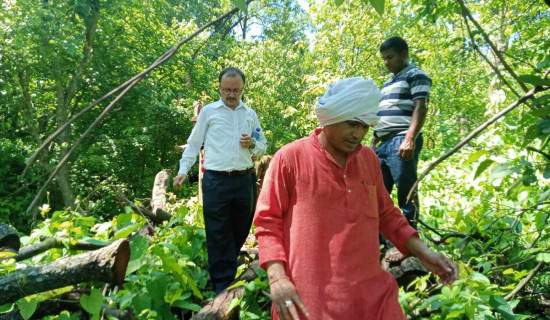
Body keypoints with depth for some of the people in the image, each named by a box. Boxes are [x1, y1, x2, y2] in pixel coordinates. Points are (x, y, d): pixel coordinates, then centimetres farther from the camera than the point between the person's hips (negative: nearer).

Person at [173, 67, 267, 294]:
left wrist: (252, 145, -3)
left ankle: (228, 267, 36)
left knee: (240, 231, 13)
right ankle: (223, 284, 10)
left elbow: (262, 146, 20)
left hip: (245, 180, 4)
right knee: (218, 235, 0)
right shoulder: (208, 111, 5)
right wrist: (183, 170, -2)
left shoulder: (250, 114, 13)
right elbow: (193, 144, 8)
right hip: (216, 181, -3)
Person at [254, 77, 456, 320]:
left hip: (371, 290, 5)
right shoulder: (290, 158, -8)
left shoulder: (369, 159, 8)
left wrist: (422, 252, 9)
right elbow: (267, 221, -6)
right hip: (310, 298, -4)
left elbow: (386, 214, 18)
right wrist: (276, 278, -16)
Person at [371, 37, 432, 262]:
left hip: (402, 141, -9)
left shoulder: (415, 75, 2)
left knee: (406, 193, -6)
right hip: (384, 143, 9)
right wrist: (374, 144, 21)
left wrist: (410, 139, -22)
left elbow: (420, 108, -11)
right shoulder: (389, 82, 27)